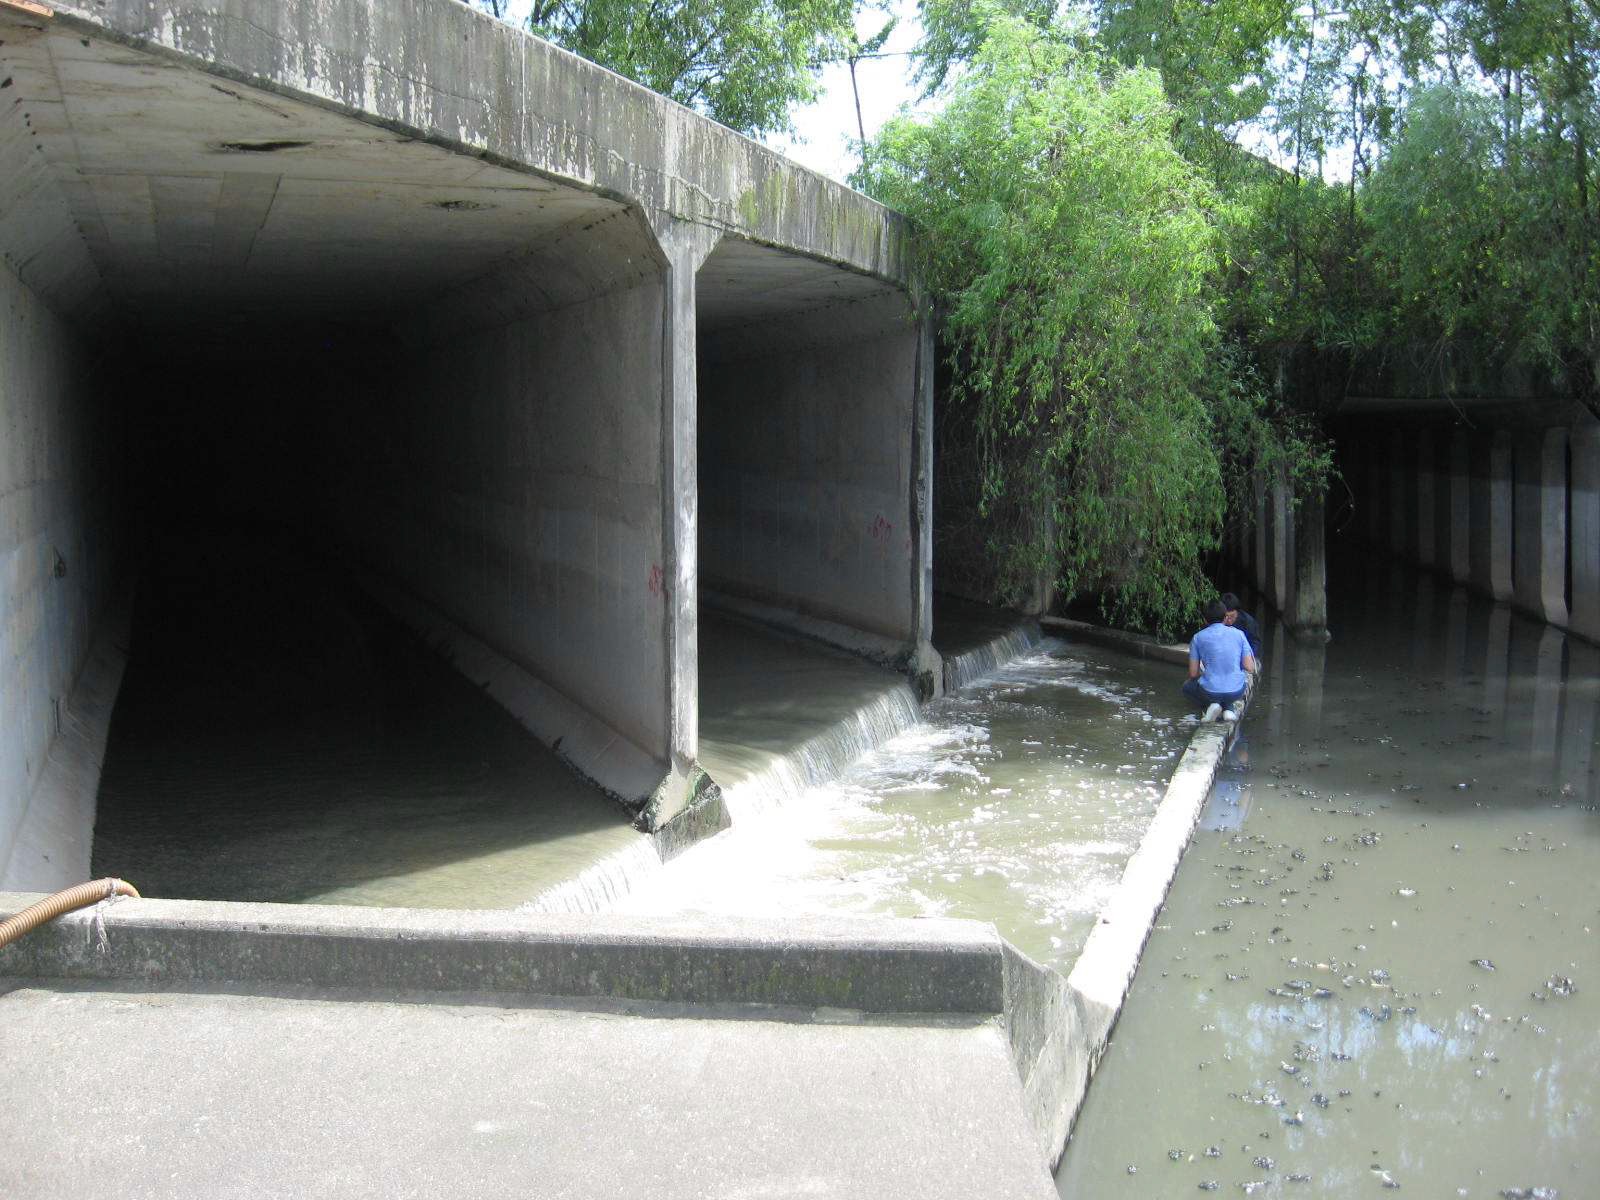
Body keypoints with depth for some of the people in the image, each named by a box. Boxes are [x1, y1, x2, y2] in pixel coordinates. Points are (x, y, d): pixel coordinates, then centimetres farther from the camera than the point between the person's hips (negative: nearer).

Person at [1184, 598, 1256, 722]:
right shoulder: (1238, 634, 2)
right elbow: (1250, 669, 0)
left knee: (1187, 686, 32)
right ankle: (1229, 707, 8)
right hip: (1236, 692, 2)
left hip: (1209, 692, -1)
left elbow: (1193, 673, 2)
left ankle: (1211, 704, 4)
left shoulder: (1198, 638, 0)